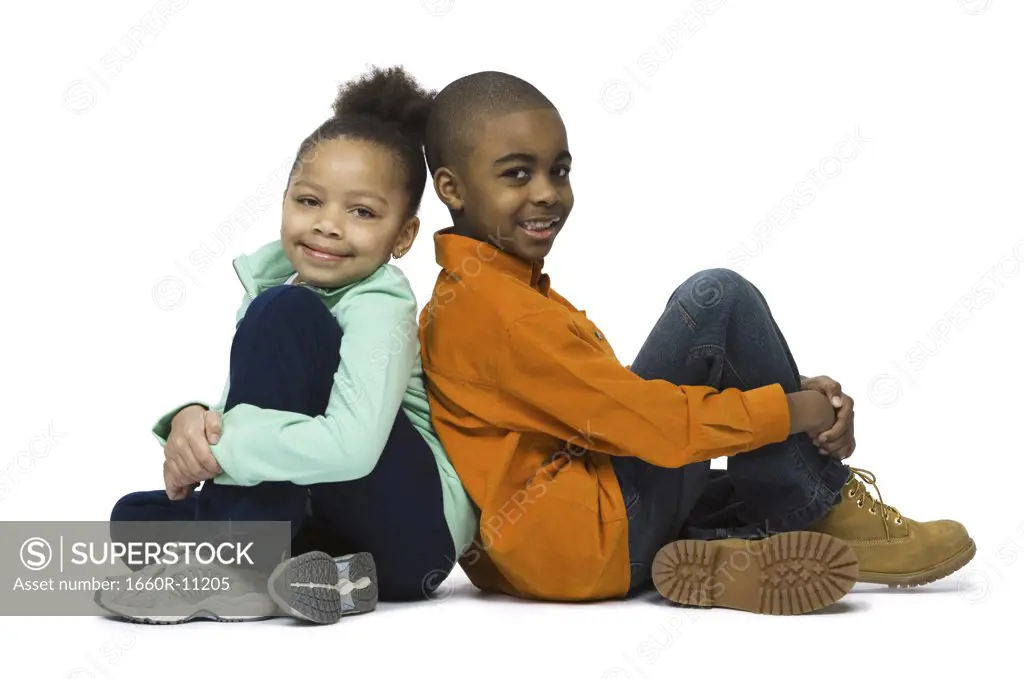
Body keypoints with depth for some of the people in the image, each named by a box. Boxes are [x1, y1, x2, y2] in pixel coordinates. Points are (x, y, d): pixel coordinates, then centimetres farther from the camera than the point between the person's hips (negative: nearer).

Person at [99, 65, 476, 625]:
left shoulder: (379, 308, -18)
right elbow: (241, 409, 3)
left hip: (417, 530, -8)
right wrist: (193, 420, -21)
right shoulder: (274, 281, 5)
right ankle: (313, 577, -15)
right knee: (138, 516, 0)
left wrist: (216, 449, -25)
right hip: (331, 521, 8)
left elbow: (350, 447, -34)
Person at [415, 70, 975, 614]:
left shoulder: (507, 290, 20)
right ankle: (825, 509, 1)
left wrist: (795, 391, 3)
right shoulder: (491, 303, -14)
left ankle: (717, 554, -5)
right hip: (584, 543, -11)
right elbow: (644, 420, -19)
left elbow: (623, 397, 13)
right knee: (719, 299, -10)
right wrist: (791, 409, -6)